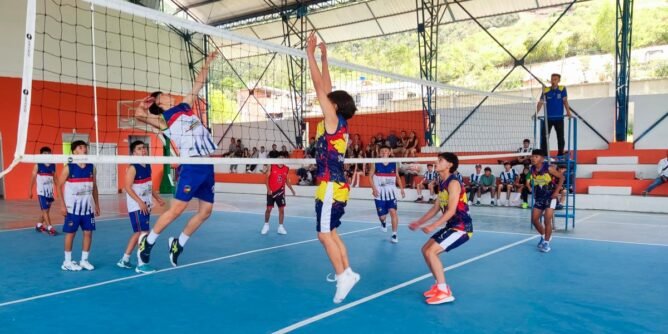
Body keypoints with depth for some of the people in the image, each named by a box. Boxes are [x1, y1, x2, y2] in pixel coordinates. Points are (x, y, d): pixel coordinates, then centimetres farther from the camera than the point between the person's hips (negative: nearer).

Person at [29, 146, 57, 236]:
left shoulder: (53, 166, 4)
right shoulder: (38, 165, -5)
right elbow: (33, 178, -1)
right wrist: (30, 190, -1)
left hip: (50, 191, 5)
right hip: (42, 191, -4)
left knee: (46, 209, 12)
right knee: (45, 210, -7)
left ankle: (39, 225, 28)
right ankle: (50, 227, -6)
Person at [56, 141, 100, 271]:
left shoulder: (91, 167, 4)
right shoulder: (68, 168, -8)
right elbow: (59, 186, -5)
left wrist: (97, 204, 10)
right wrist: (62, 205, -10)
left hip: (88, 207, 4)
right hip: (73, 207, -4)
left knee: (88, 232, 5)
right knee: (71, 233, 3)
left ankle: (84, 260, 17)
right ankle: (67, 262, 15)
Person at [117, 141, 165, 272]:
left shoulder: (148, 166, 9)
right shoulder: (133, 167, -15)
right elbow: (128, 187, -19)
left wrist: (158, 198, 15)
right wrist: (140, 202, -25)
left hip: (146, 205, 9)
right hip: (137, 206, -9)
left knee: (138, 233, 15)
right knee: (143, 233, -8)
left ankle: (124, 260, 28)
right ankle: (141, 265, 1)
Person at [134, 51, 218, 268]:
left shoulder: (185, 107, 19)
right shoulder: (164, 120, 0)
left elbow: (198, 85, 27)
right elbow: (139, 115, -18)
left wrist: (207, 63, 26)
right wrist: (146, 103, 1)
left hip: (207, 166, 7)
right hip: (191, 166, -7)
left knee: (206, 210, 7)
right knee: (177, 209, -10)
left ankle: (178, 244, 23)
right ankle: (147, 241, 11)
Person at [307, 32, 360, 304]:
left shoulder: (334, 120, -11)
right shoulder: (338, 124, 11)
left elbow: (319, 86, -11)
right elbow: (326, 89, 17)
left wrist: (311, 54, -6)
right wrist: (324, 58, 21)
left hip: (331, 187, -9)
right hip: (336, 186, 9)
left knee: (324, 234, -5)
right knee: (330, 232, 15)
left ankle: (343, 276, -3)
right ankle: (346, 273, 19)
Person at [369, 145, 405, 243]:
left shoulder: (394, 164, -1)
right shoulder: (375, 164, -5)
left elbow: (397, 177, 10)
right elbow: (370, 176, -2)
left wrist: (402, 189, 2)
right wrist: (373, 188, -15)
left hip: (391, 192, 1)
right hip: (379, 193, 0)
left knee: (393, 211, -16)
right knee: (382, 216, 3)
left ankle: (394, 235, -7)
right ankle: (383, 222, 42)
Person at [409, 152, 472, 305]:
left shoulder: (453, 183, -17)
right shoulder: (442, 184, 11)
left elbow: (451, 210, -24)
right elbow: (436, 208, 17)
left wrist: (433, 226, -29)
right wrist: (419, 222, 15)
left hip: (461, 227, -10)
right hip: (451, 226, 10)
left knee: (431, 252, -18)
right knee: (425, 250, 11)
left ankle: (444, 292, -11)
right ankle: (440, 286, 20)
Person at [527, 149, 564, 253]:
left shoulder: (548, 168, -19)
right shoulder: (531, 170, -5)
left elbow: (561, 177, -10)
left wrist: (557, 191, -14)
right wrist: (528, 184, -7)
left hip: (550, 197, -5)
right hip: (539, 198, 5)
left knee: (547, 220, -11)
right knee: (534, 219, 5)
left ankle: (546, 242, 4)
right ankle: (544, 236, 31)